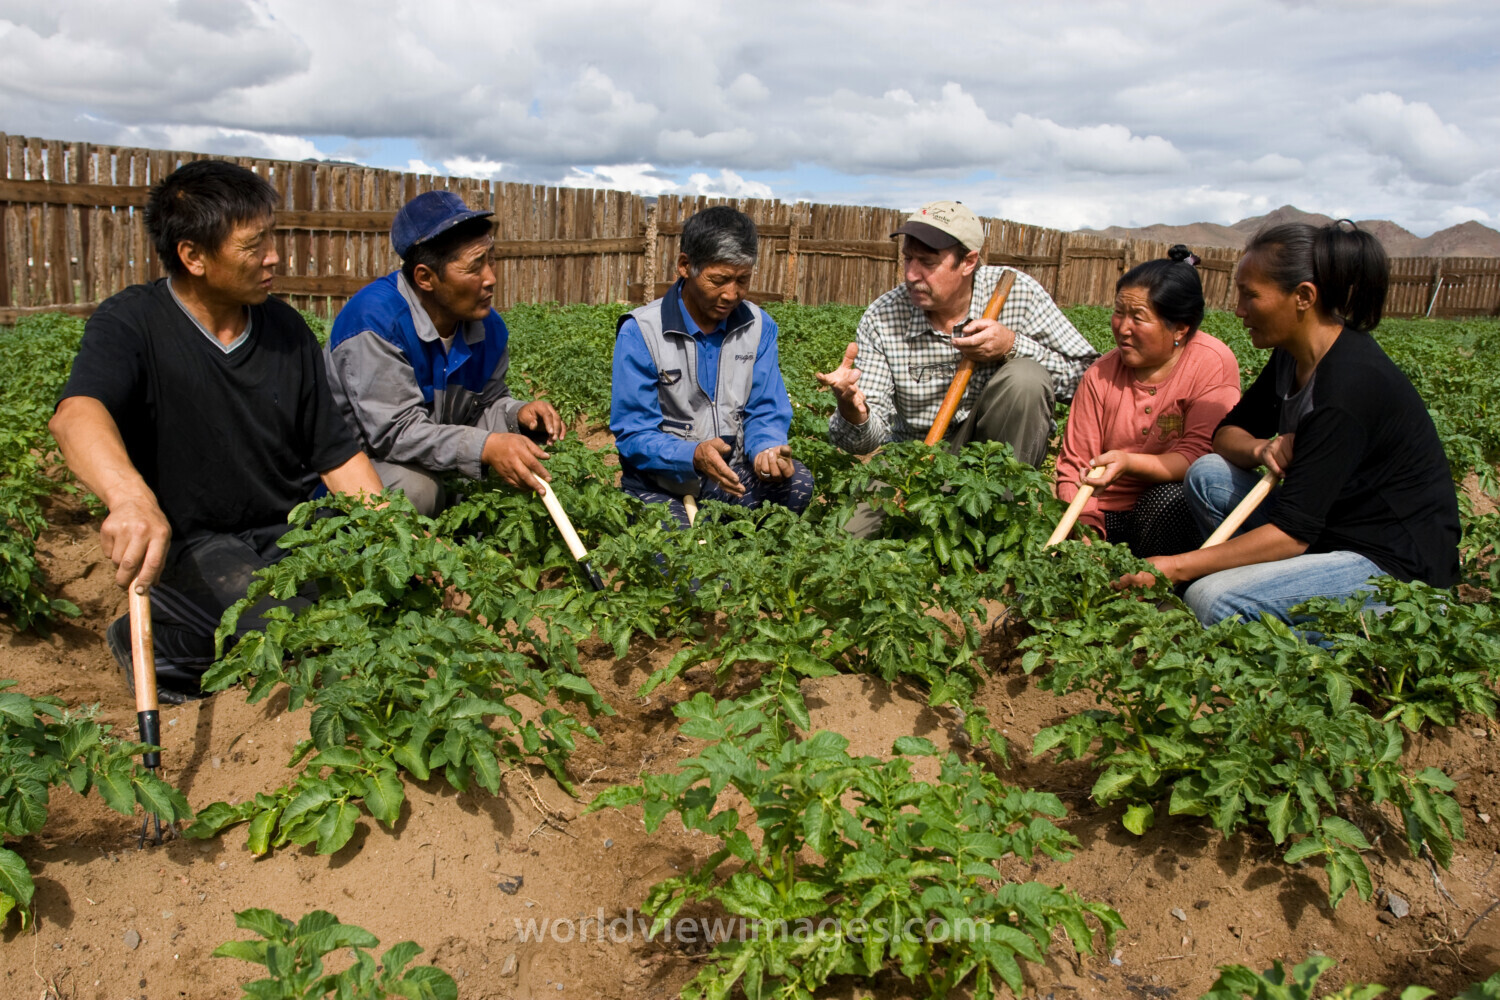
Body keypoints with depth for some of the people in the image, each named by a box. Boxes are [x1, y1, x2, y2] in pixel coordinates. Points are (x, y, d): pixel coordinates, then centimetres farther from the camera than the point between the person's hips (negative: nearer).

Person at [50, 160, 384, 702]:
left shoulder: (285, 327, 6)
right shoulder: (131, 323, -9)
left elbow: (336, 452, 8)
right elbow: (76, 413, -31)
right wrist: (131, 496, -53)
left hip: (291, 527, 6)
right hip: (189, 541, -5)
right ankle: (153, 643, -1)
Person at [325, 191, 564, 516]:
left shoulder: (487, 324, -3)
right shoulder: (376, 319, -27)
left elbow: (486, 401, 9)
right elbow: (395, 431, -31)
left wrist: (517, 414, -16)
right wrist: (484, 447, -41)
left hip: (440, 461, 7)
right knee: (416, 487, -36)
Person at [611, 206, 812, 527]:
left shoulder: (759, 326, 2)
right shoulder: (640, 332, -12)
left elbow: (766, 413, 3)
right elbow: (633, 434, -14)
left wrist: (767, 449, -22)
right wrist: (694, 456, -34)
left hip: (731, 475, 5)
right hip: (661, 485, -5)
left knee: (797, 482, -22)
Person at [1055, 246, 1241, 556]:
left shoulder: (1213, 364, -10)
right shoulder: (1101, 374, -1)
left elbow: (1201, 456, -18)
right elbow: (1075, 463, -3)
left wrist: (1128, 463, -35)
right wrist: (1085, 527, -21)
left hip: (1176, 514, -1)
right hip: (1108, 516, 1)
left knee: (1168, 498, -34)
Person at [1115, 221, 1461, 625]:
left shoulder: (1350, 384, -25)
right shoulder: (1293, 356, 2)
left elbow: (1293, 531, -27)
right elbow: (1226, 433, 12)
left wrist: (1176, 568, -27)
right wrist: (1262, 449, -12)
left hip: (1399, 565, -9)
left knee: (1211, 599, -26)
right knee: (1209, 474, -1)